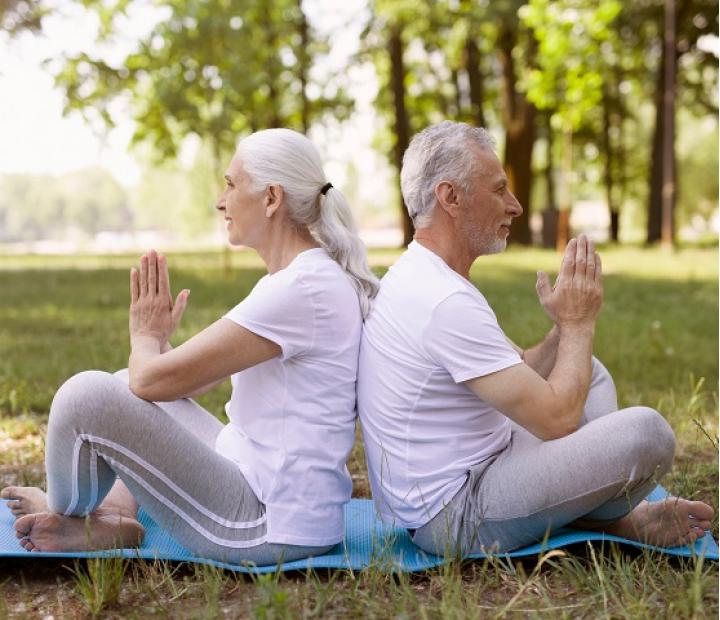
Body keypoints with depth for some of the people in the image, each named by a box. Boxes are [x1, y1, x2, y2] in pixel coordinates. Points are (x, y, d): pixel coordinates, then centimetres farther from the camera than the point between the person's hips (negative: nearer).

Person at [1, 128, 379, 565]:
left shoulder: (301, 290, -22)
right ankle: (118, 512, 6)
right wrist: (158, 339, 3)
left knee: (88, 395, -13)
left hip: (271, 525, -10)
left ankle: (64, 512, 15)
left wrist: (145, 337, -1)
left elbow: (152, 379, -20)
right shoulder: (310, 278, 10)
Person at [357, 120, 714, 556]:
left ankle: (624, 517, 8)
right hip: (455, 514, -11)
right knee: (646, 431, -22)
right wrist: (578, 323, -8)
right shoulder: (447, 303, -25)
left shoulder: (418, 279, 9)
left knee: (590, 373, 19)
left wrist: (567, 327, -3)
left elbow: (518, 378, 13)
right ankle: (614, 523, 10)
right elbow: (556, 419, -23)